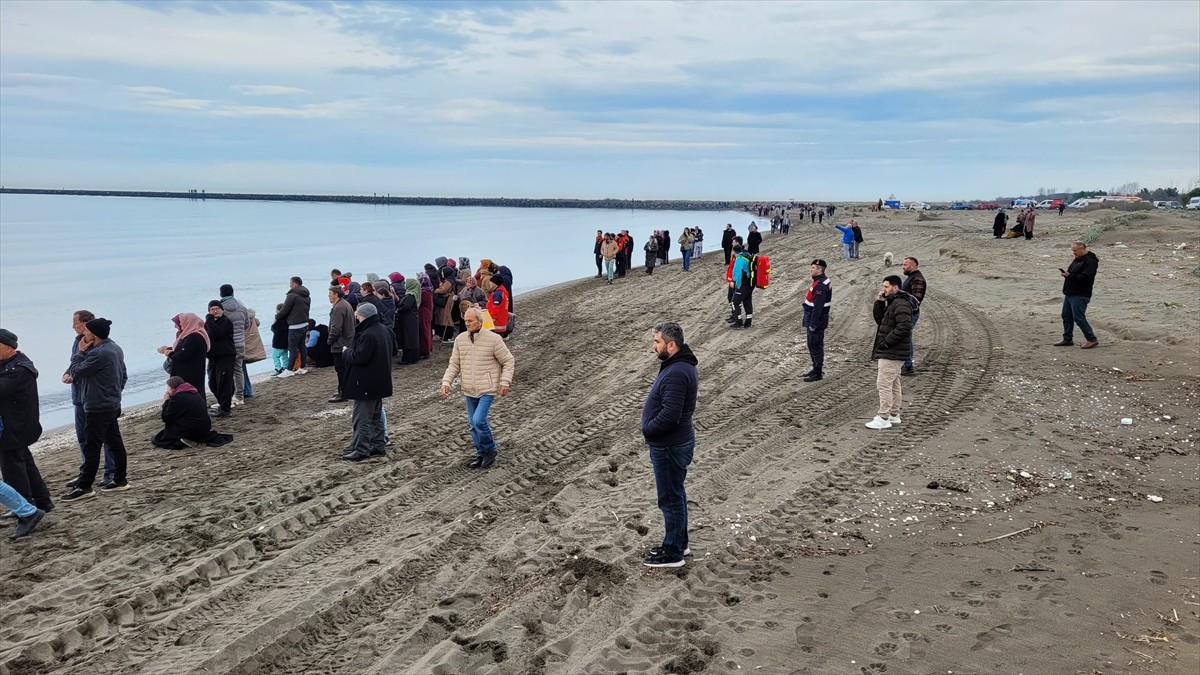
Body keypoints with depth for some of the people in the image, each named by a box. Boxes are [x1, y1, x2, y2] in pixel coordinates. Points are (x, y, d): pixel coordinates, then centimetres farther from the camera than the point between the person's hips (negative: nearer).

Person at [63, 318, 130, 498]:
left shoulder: (98, 353, -22)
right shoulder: (116, 348, 9)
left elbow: (75, 372, -16)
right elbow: (124, 376, 17)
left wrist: (80, 352, -6)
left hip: (97, 408, -10)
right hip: (113, 405, 10)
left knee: (91, 447, -4)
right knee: (114, 442, 14)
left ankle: (84, 487, 2)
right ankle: (119, 480, 20)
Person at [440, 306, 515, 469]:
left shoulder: (493, 339, -11)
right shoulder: (460, 340, 2)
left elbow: (508, 361, -3)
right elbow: (454, 364, 7)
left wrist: (505, 382, -12)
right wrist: (446, 382, -5)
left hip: (487, 390, -5)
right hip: (469, 390, 5)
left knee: (479, 421, -17)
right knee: (473, 424, 12)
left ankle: (490, 450, 6)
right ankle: (481, 454, 29)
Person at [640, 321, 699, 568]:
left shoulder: (676, 373, -27)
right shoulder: (683, 365, 7)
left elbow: (670, 415, -32)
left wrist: (647, 430, -15)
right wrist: (651, 430, 9)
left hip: (669, 447, -10)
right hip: (676, 442, 10)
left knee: (671, 498, 3)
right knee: (676, 495, 21)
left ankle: (673, 553, 17)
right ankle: (679, 543, 36)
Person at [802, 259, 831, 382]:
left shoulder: (820, 286, -23)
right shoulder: (819, 281, 11)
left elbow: (818, 307, -25)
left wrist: (813, 324, -23)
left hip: (816, 321, -10)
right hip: (813, 319, 10)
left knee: (815, 345, -3)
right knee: (812, 344, 19)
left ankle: (818, 373, 5)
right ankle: (816, 368, 30)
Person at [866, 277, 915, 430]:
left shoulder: (901, 304, -16)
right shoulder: (891, 303, 17)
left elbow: (904, 326, -26)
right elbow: (879, 319, 18)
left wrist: (887, 341, -22)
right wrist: (879, 302, 6)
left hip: (891, 353, -11)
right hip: (890, 352, 11)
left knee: (884, 384, -10)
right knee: (893, 384, 17)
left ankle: (883, 419, -8)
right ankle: (894, 415, 26)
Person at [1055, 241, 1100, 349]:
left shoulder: (1090, 261, -14)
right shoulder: (1077, 259, 17)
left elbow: (1085, 278, -25)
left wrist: (1069, 275, -25)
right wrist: (1066, 273, 7)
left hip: (1080, 295, -10)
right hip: (1070, 293, 10)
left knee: (1079, 318, -11)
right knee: (1066, 316, 13)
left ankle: (1092, 340, -4)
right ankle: (1067, 339, 23)